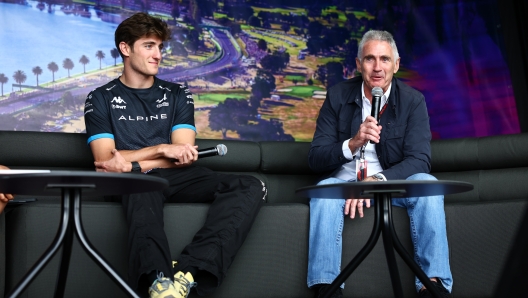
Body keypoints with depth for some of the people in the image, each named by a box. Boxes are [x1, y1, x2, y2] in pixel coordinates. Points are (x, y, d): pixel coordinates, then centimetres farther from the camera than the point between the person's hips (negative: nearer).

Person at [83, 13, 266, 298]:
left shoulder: (177, 95, 18)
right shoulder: (101, 99, 11)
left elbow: (183, 156, 5)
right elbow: (105, 160, -2)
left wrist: (132, 163, -11)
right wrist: (162, 150, -11)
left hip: (176, 178, 3)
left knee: (251, 187, -25)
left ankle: (186, 272, -47)